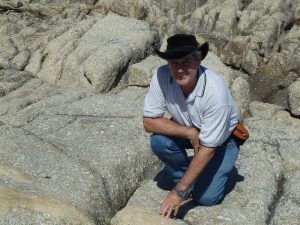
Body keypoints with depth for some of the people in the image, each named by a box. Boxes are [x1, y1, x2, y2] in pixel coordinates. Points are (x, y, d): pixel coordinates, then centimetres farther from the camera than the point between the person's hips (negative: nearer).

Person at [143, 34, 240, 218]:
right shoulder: (161, 76, -27)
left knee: (206, 197, -14)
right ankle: (185, 179, 1)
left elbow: (208, 149, -32)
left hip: (222, 140, -3)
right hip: (186, 129, 4)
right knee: (159, 140, -26)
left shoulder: (215, 91, -37)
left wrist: (179, 193, -30)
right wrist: (190, 133, -32)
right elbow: (149, 122, -20)